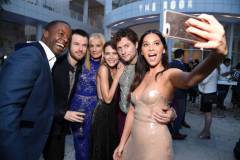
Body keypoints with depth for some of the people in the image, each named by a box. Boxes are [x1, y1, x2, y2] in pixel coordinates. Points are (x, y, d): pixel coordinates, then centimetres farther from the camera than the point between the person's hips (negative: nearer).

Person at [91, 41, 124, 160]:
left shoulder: (116, 69, 4)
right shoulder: (103, 68, -17)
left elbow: (116, 95, 4)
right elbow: (107, 98, -23)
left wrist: (119, 73, -4)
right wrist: (118, 75, -21)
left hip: (113, 112, 7)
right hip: (103, 113, -7)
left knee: (113, 146, 21)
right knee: (103, 148, 9)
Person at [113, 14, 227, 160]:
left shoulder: (170, 74, -13)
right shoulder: (140, 76, 5)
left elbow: (190, 80, -37)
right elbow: (132, 111, 7)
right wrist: (122, 143, 9)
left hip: (155, 144, -5)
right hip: (133, 141, 6)